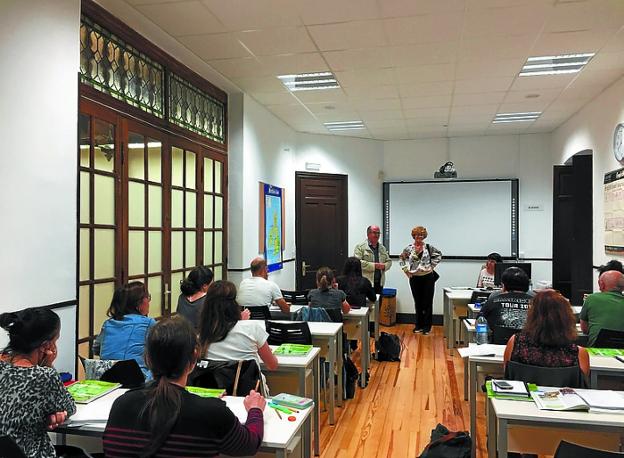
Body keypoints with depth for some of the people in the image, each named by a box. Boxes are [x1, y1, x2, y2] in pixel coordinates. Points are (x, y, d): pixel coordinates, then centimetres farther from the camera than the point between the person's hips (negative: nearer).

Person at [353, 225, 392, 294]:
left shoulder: (383, 248, 18)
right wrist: (373, 266, -17)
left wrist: (384, 266, -4)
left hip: (379, 283, 6)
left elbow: (389, 261, 20)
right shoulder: (360, 247, -3)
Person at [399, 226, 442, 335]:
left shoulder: (428, 247, -3)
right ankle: (419, 325, 25)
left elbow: (438, 255, 8)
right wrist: (406, 270, 2)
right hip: (414, 278, 2)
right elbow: (402, 259, 11)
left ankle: (427, 327, 12)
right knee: (418, 303, 13)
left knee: (427, 303, 3)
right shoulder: (408, 248, 0)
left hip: (428, 278, -2)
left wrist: (432, 265, -1)